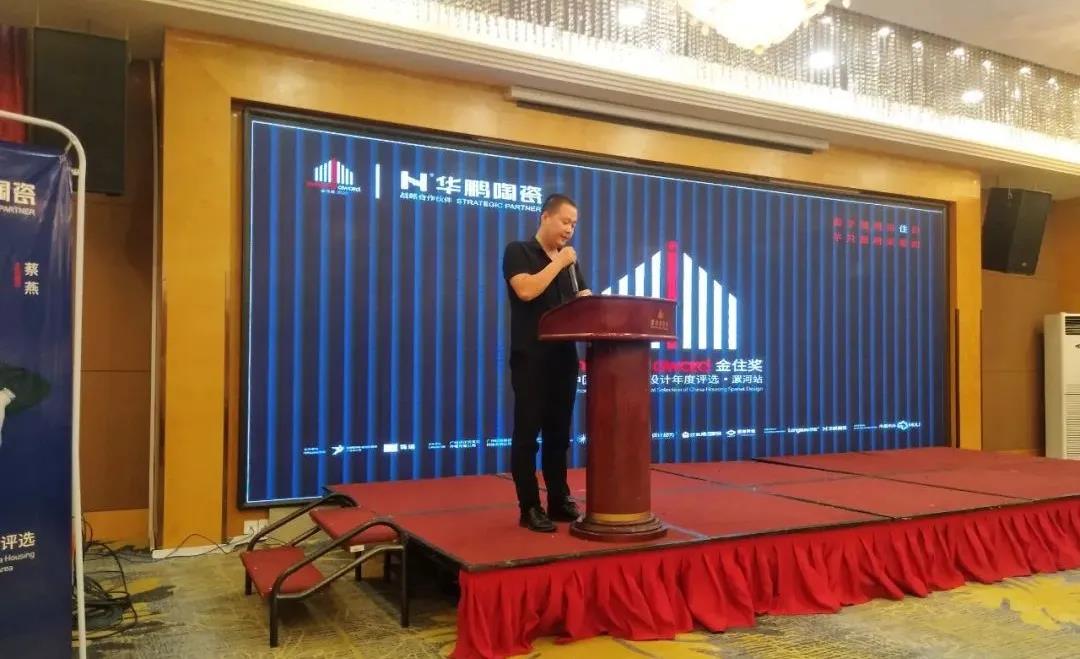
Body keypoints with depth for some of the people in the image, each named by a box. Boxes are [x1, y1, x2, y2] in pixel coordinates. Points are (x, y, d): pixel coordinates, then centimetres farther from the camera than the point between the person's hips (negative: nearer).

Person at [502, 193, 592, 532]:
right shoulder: (518, 252, -1)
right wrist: (558, 262, -12)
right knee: (527, 433, -2)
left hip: (564, 355, 6)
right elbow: (526, 290, -18)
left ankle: (559, 500, 20)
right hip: (530, 357, -6)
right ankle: (530, 507, 4)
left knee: (559, 433, 11)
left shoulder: (570, 261, 18)